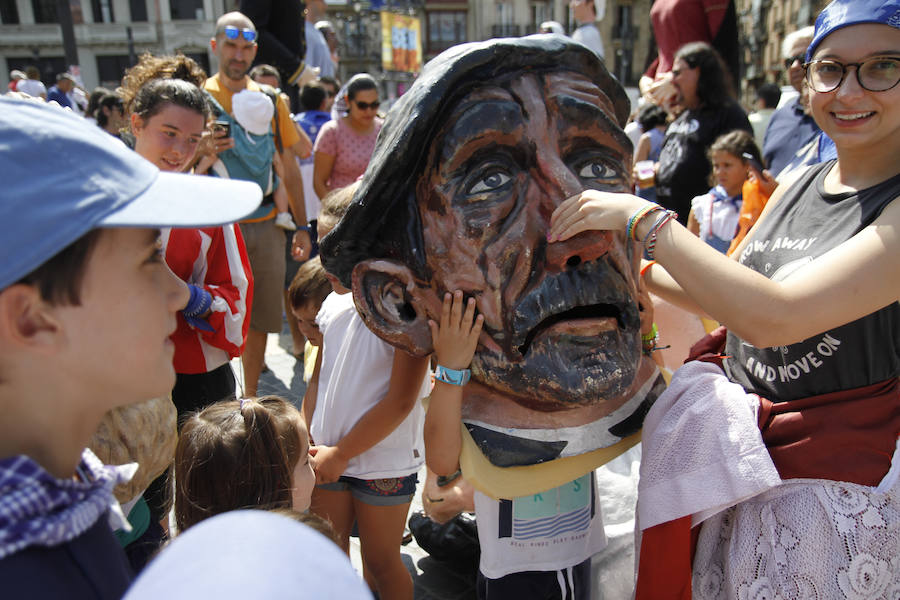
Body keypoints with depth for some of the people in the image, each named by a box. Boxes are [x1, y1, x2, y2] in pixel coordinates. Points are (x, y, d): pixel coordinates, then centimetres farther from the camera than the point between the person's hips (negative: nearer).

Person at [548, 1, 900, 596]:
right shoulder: (795, 186, 2)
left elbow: (775, 316, -32)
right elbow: (724, 293, 12)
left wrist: (643, 217, -29)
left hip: (832, 476, -6)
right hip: (746, 453, 6)